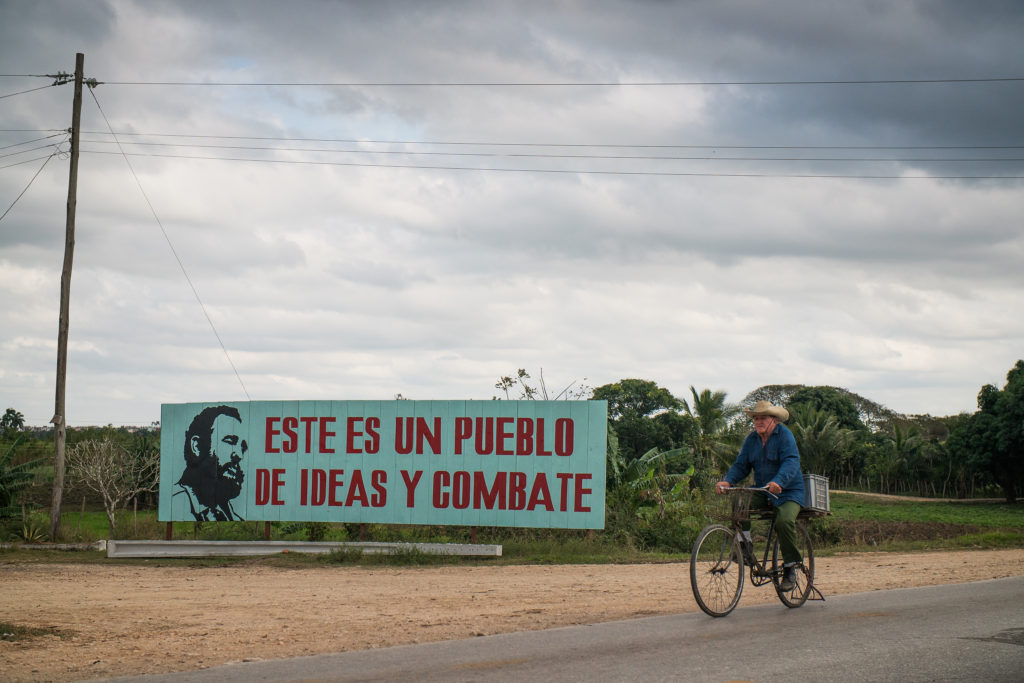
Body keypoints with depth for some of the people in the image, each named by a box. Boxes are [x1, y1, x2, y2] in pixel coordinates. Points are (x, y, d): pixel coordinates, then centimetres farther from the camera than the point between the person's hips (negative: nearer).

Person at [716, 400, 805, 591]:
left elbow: (791, 462, -25)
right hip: (761, 491, 5)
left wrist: (778, 482, -44)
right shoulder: (751, 439, 7)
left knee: (784, 520, -31)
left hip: (788, 491, -5)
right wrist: (727, 481, -18)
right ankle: (745, 545, -12)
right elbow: (741, 465, 4)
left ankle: (791, 567, -12)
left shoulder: (784, 436, -11)